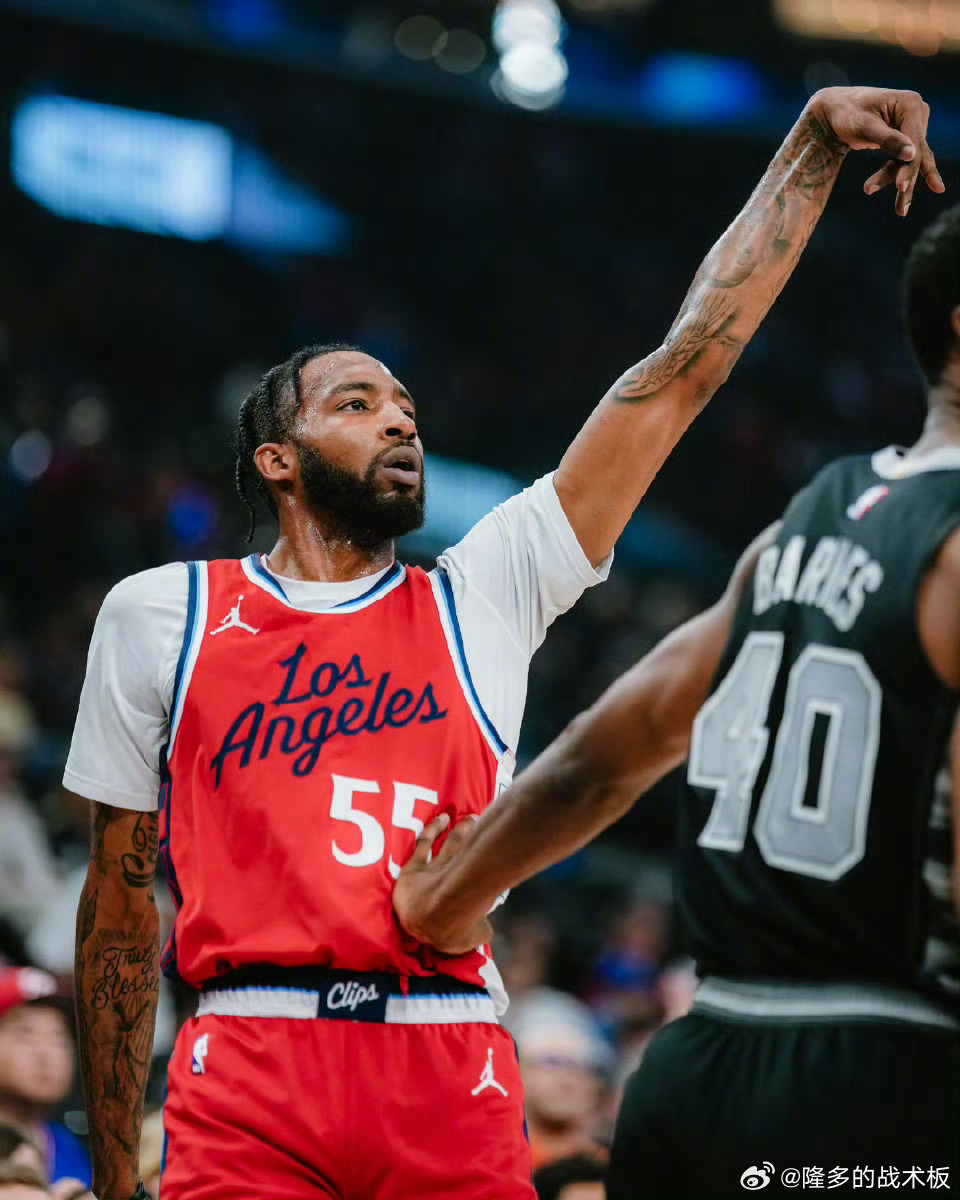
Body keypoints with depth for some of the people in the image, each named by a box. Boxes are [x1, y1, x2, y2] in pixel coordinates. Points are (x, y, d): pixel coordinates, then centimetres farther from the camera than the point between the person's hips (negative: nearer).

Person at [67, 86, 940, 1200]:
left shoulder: (482, 598, 15)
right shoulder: (158, 616, 12)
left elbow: (685, 368, 11)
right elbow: (120, 900, 15)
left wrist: (813, 142, 7)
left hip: (453, 1077, 2)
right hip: (246, 1080, -1)